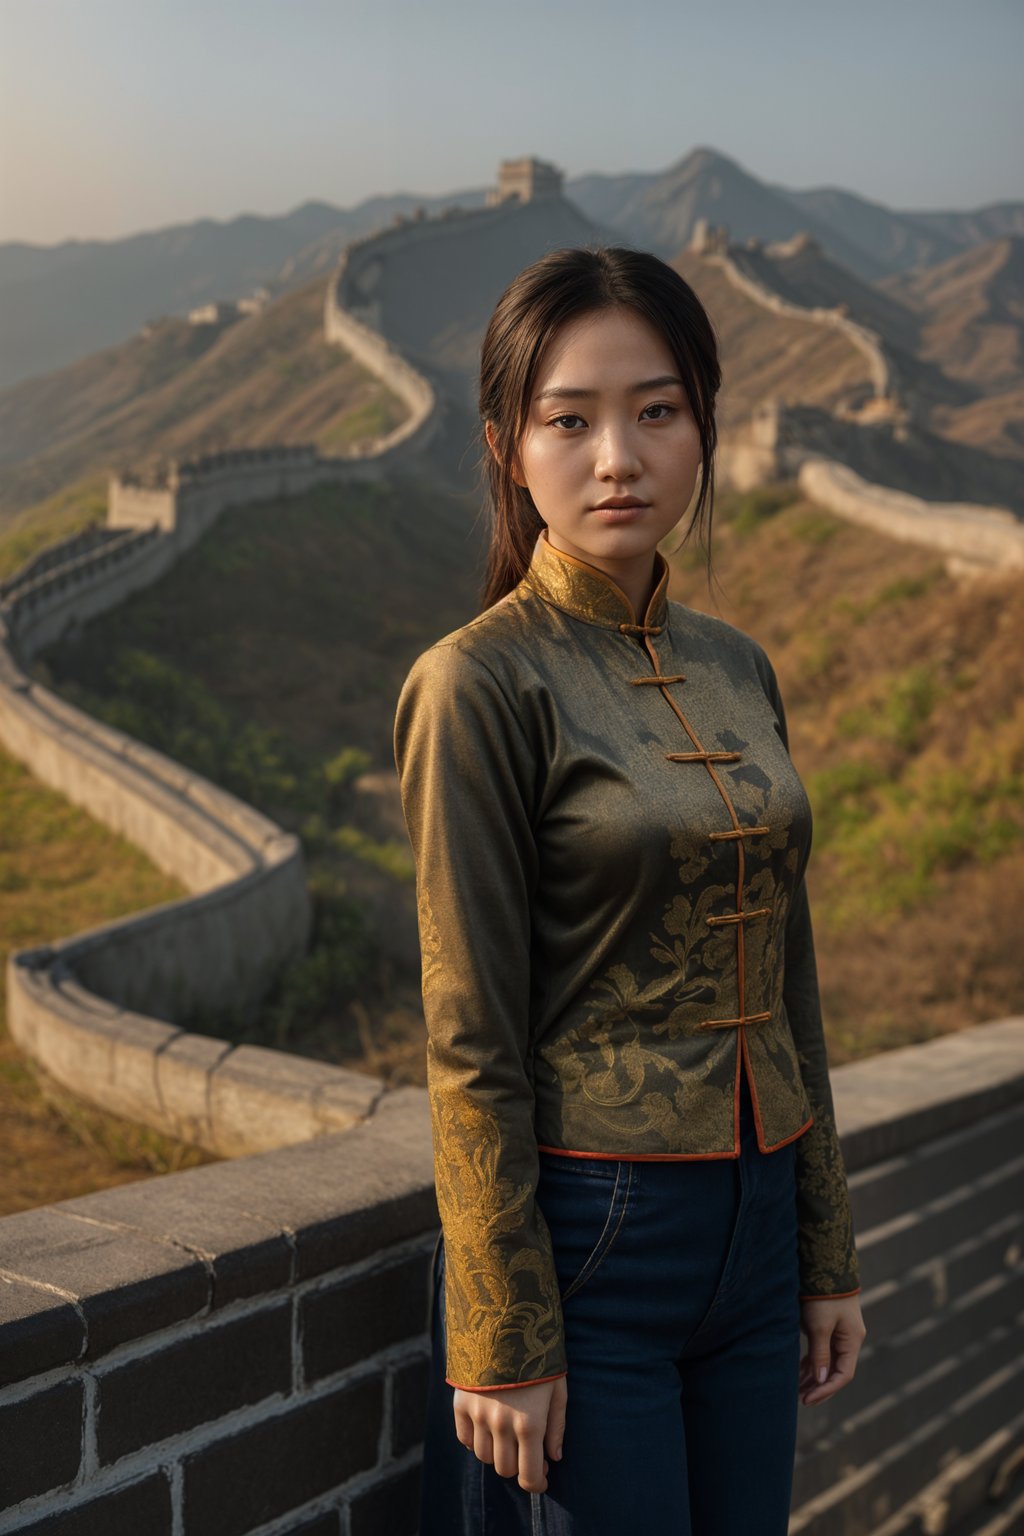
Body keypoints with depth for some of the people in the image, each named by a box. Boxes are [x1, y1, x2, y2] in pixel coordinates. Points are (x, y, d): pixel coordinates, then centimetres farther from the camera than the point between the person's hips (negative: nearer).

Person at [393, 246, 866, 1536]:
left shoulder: (737, 669, 7)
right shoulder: (479, 685, -13)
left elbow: (785, 981, 12)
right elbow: (469, 1046, -14)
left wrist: (827, 1252, 13)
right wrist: (501, 1334, -12)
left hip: (752, 1230, 6)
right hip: (584, 1236, -6)